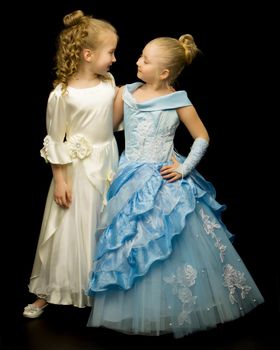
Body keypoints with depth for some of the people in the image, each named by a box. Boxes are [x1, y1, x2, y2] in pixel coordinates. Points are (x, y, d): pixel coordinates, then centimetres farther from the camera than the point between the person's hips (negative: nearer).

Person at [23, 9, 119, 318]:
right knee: (70, 231, 4)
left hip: (108, 164, 5)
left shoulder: (109, 82, 0)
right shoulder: (62, 94, -17)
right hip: (78, 169, -5)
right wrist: (60, 181, -11)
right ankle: (46, 294, 24)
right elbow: (56, 142, -12)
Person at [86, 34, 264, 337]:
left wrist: (184, 168, -8)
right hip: (132, 180, 4)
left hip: (165, 182, -4)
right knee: (130, 247, 12)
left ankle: (172, 312, 22)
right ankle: (135, 311, 31)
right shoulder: (126, 93, 1)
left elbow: (202, 138, -1)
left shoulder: (179, 102, -9)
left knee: (170, 247, 2)